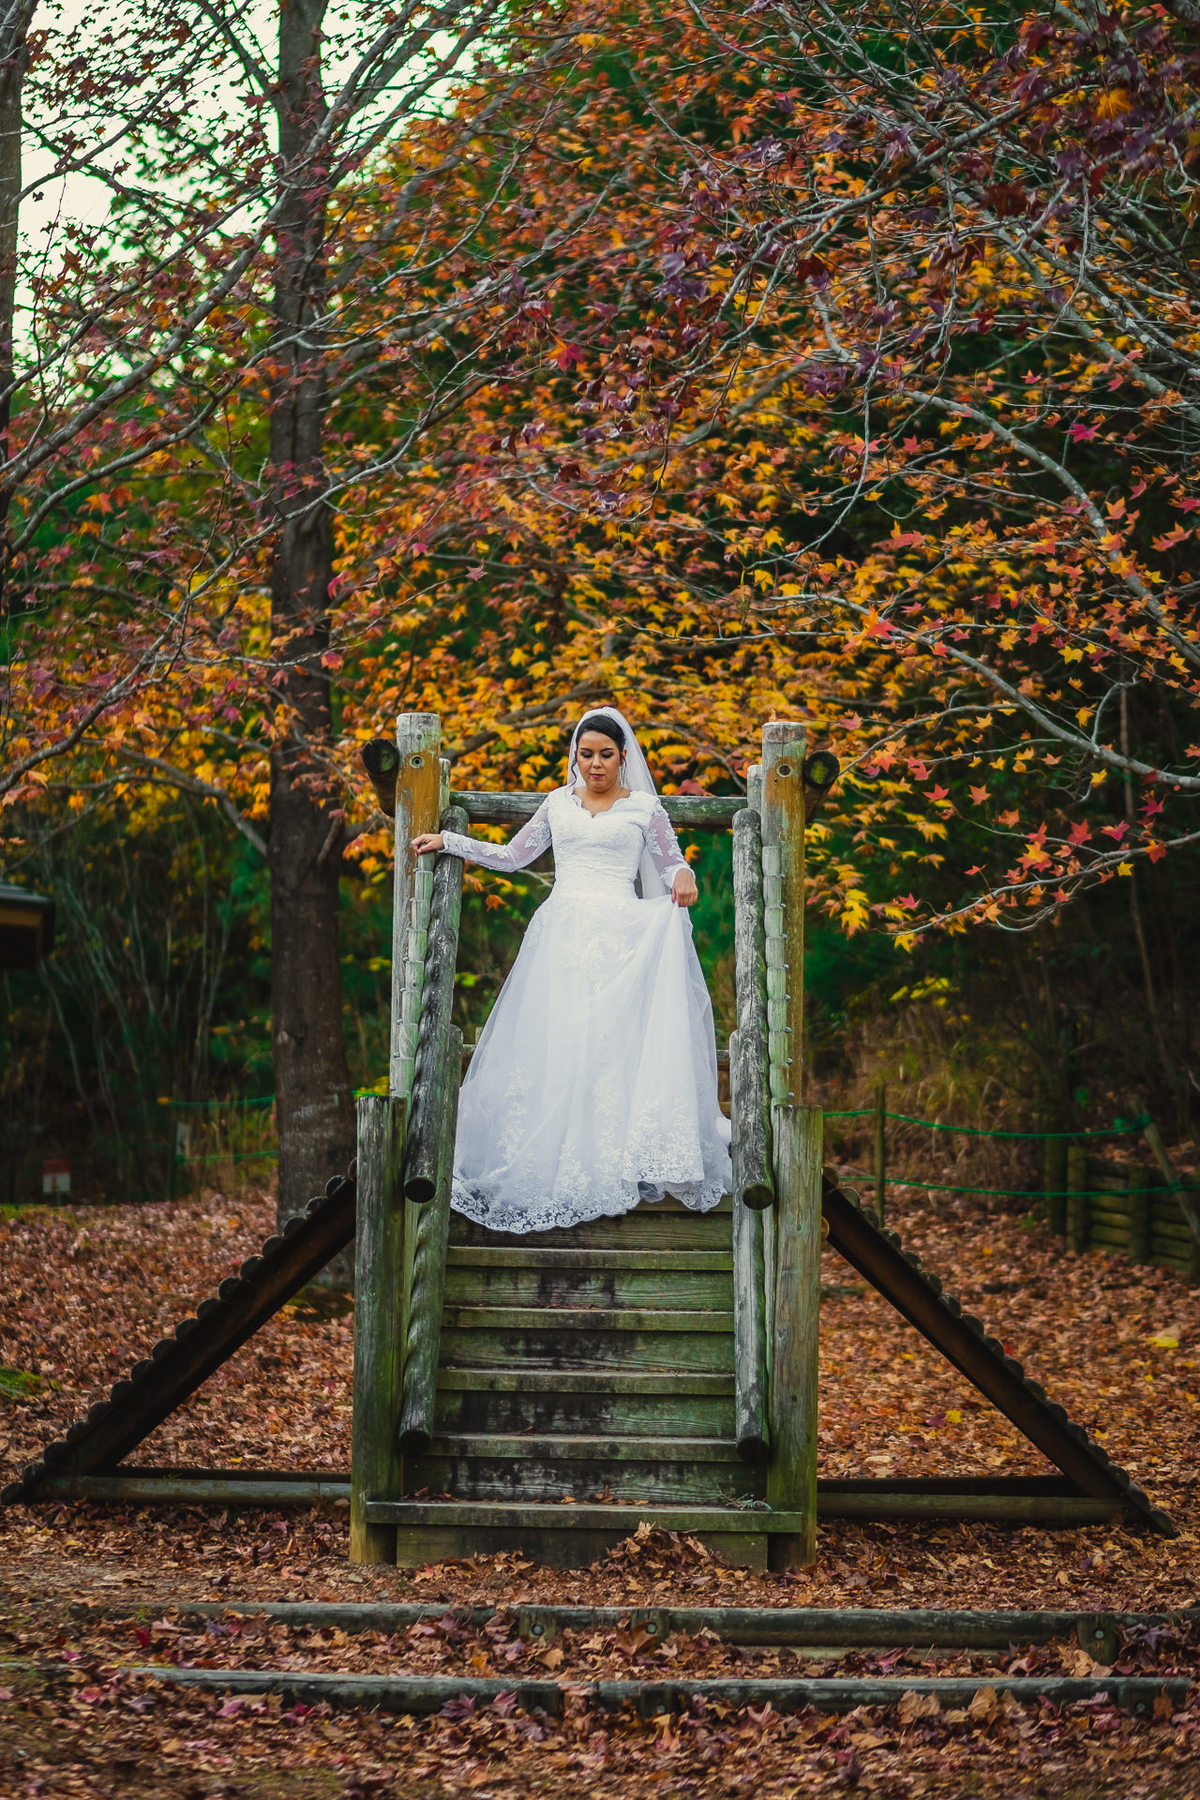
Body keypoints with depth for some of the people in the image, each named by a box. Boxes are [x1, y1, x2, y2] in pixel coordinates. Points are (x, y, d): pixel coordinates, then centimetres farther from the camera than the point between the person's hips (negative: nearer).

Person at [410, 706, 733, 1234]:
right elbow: (511, 856, 23)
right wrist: (448, 841, 17)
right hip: (562, 931, 2)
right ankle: (559, 1175, -3)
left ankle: (612, 1174, -7)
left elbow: (672, 864, 13)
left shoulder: (644, 807, 11)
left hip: (620, 934, -2)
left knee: (613, 1045, -13)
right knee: (554, 1047, -7)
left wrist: (683, 877, -10)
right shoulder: (559, 803, 17)